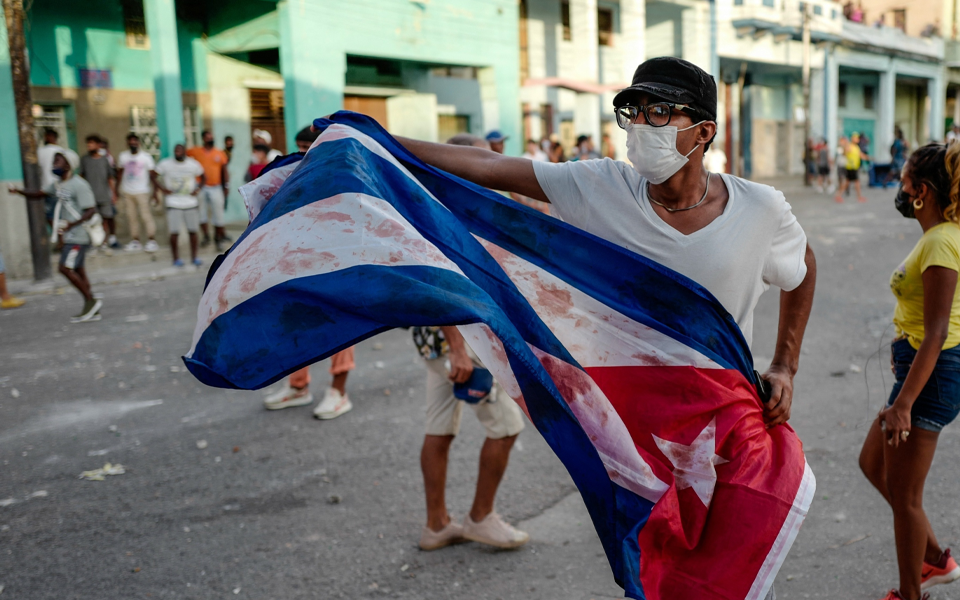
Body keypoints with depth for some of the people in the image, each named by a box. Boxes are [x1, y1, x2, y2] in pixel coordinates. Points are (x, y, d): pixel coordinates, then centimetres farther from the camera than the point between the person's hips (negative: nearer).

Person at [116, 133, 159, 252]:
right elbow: (119, 173, 15)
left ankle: (151, 240, -4)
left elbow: (153, 176, -4)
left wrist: (155, 193, -10)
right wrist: (119, 188, 10)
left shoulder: (146, 157, -3)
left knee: (146, 216, -8)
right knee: (131, 217, 4)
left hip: (142, 192, -4)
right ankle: (135, 240, 9)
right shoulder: (123, 156, 7)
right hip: (127, 192, 4)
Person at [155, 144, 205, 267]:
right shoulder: (165, 164, -1)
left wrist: (198, 189, 0)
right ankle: (176, 259, 8)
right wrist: (162, 188, -4)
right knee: (174, 233, -5)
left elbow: (202, 177, 16)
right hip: (173, 203, -2)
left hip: (191, 202, 2)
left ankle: (194, 257, 17)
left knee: (192, 231, 5)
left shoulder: (193, 164, 3)